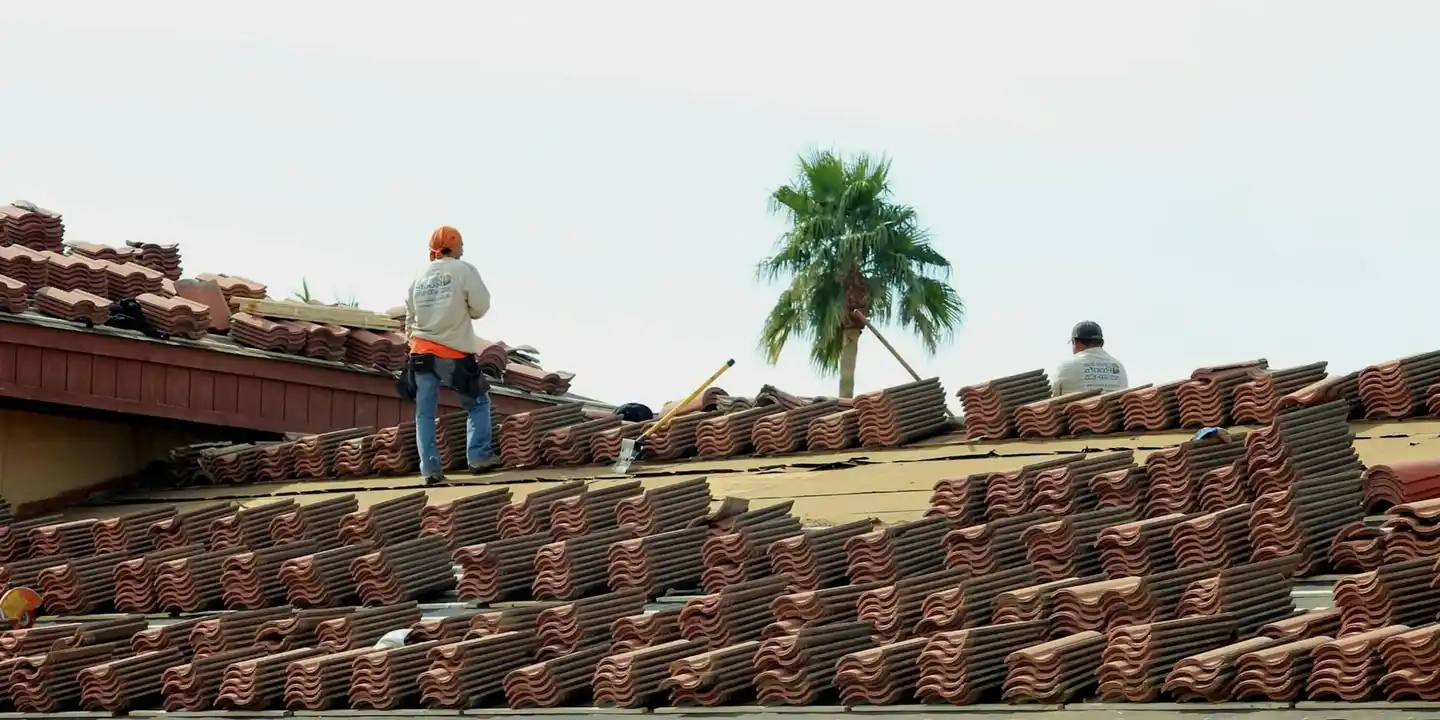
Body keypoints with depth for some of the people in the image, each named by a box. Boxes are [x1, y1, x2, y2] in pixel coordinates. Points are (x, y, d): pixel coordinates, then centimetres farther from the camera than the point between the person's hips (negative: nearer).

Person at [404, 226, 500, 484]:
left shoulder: (420, 277, 10)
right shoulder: (464, 270, -5)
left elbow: (410, 317, 13)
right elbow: (480, 307, -5)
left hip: (422, 352, 4)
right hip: (454, 353, -4)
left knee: (425, 413, 5)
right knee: (478, 403, 12)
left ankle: (430, 469, -1)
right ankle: (479, 456, 2)